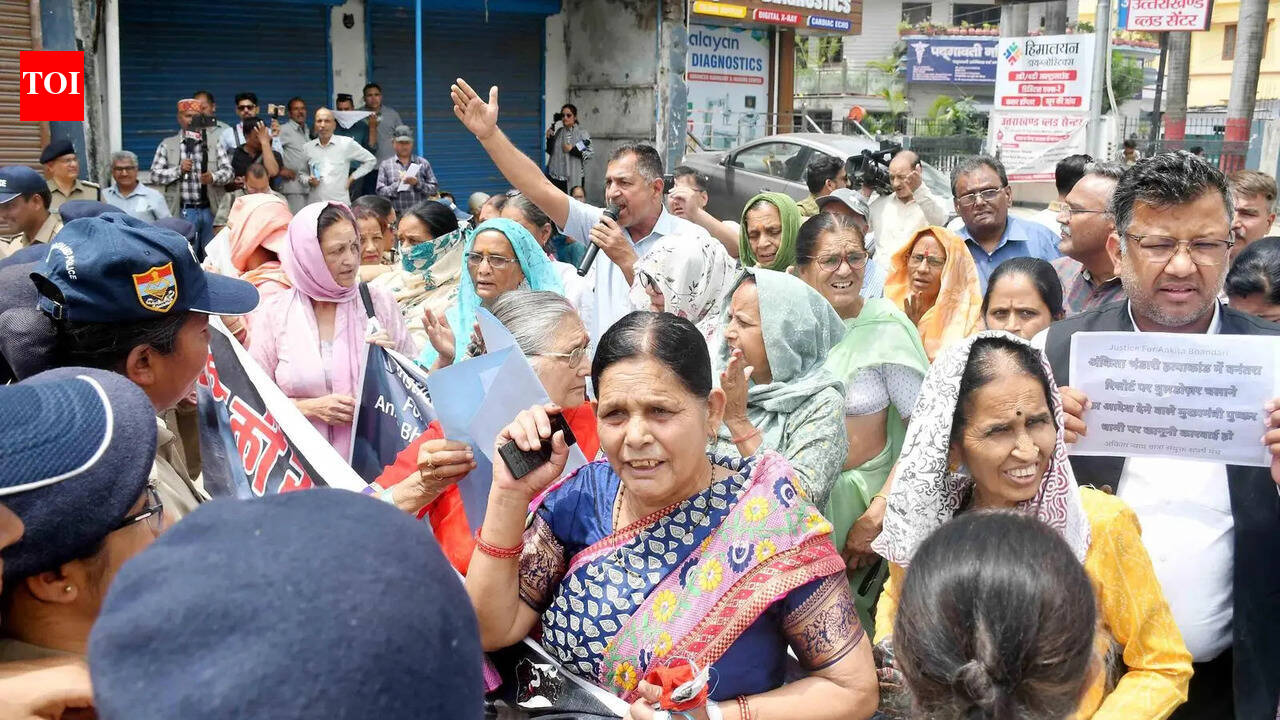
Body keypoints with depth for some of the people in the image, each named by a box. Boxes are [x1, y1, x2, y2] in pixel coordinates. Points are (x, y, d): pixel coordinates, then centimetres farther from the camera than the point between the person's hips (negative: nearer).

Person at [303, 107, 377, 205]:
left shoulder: (346, 143, 4)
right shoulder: (307, 147, 10)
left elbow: (371, 160, 10)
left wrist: (352, 178, 6)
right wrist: (308, 181, -1)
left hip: (340, 203, -2)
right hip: (315, 203, 2)